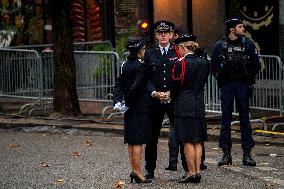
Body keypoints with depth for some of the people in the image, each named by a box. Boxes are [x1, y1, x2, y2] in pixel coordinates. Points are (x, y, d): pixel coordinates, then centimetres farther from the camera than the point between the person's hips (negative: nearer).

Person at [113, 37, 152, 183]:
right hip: (140, 108, -8)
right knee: (138, 141, -5)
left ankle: (134, 170, 15)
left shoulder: (125, 65, 9)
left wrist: (117, 102, -4)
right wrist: (127, 104, -12)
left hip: (130, 110, 8)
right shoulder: (141, 66, -15)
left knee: (131, 141, 11)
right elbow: (136, 86, -21)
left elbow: (119, 84, 4)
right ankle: (137, 171, -4)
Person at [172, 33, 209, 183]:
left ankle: (192, 173, -2)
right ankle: (197, 172, 10)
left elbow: (176, 86, -7)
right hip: (199, 105, 6)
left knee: (188, 141, -3)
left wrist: (171, 96, 11)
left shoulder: (181, 63, -12)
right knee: (197, 141, 9)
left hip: (184, 106, -6)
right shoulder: (204, 62, 7)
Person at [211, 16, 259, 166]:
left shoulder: (248, 44, 3)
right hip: (226, 86, 0)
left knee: (245, 118, 2)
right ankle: (226, 153, 5)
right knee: (226, 119, 1)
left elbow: (255, 65, 8)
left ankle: (247, 154, 5)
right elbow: (213, 67, 9)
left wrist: (250, 81, 3)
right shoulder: (220, 45, 1)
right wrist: (220, 79, 3)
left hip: (243, 85, 0)